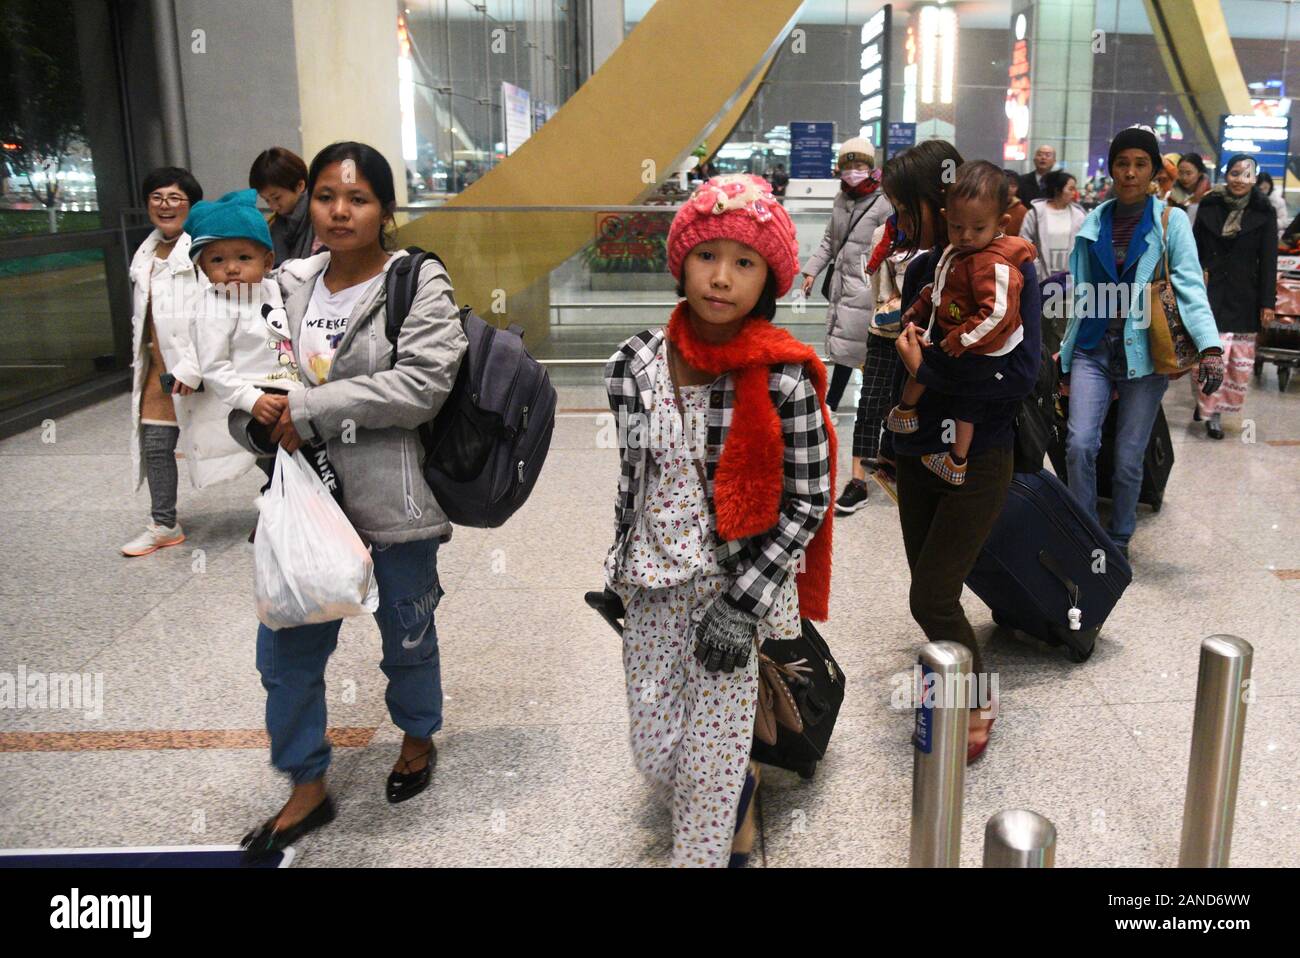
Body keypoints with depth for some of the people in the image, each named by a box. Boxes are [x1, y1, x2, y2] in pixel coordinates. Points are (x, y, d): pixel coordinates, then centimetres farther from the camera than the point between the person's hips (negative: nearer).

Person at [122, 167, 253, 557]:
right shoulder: (146, 254, 15)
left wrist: (192, 367, -24)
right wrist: (141, 359, 22)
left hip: (201, 369, -8)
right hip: (159, 368, 8)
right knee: (155, 445, 11)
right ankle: (163, 525, 24)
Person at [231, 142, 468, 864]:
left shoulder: (419, 284, -10)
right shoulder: (290, 285, 6)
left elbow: (423, 383, -21)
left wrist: (309, 411, -21)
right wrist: (255, 414, -11)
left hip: (394, 503, -4)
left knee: (407, 635, 16)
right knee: (286, 649, 9)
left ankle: (418, 737, 46)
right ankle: (306, 789, 30)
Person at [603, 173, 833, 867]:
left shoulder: (785, 379, -15)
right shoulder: (636, 365, -6)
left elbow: (806, 502, -10)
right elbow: (630, 477, 7)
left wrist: (743, 603, -15)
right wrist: (622, 574, 12)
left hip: (745, 587, -3)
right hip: (655, 592, 4)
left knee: (712, 761, 4)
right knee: (654, 753, 13)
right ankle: (740, 790, 46)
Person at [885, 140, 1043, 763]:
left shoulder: (1009, 270, -15)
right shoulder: (923, 267, 3)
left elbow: (1020, 375, -20)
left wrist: (927, 373, -19)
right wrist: (903, 334, -10)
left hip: (978, 460, -6)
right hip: (919, 453, 6)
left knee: (932, 597, -7)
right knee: (929, 589, 15)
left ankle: (980, 704, 17)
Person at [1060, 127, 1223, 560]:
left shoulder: (1172, 221, -1)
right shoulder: (1094, 223, 8)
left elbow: (1190, 286, -11)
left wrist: (1209, 347, -25)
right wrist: (1068, 358, 12)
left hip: (1144, 354, -2)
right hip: (1094, 350, 2)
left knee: (1128, 459, 4)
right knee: (1079, 443, -14)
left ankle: (1119, 540, 25)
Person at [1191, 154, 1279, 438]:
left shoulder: (1263, 212, 2)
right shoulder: (1209, 206, 3)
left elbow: (1268, 261, 1)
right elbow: (1195, 251, 7)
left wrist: (1267, 302, -3)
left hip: (1244, 297, 1)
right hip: (1210, 293, -1)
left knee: (1241, 359, 3)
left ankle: (1213, 405, 19)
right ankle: (1212, 413, 6)